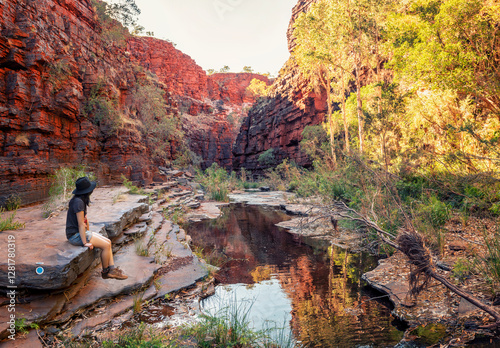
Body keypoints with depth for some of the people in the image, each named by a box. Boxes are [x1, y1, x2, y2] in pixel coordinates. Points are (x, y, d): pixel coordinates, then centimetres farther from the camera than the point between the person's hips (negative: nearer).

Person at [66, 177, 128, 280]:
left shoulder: (82, 200, 8)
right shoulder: (78, 202, -23)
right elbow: (81, 224, -23)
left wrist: (89, 234, 12)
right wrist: (85, 243, -21)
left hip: (81, 232, 10)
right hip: (75, 235, -10)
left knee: (108, 242, 4)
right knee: (106, 245, -12)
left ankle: (112, 269, 3)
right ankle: (105, 272, 5)